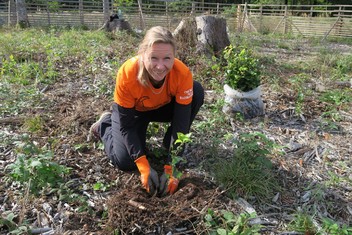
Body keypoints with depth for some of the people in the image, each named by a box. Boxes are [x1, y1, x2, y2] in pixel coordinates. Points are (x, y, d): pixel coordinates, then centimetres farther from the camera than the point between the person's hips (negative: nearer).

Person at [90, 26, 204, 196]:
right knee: (126, 163, -17)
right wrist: (145, 168, -35)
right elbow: (126, 126, -28)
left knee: (197, 92, -25)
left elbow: (181, 123, -29)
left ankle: (169, 142, -5)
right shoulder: (127, 73, -37)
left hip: (164, 107, 2)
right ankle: (105, 125, 14)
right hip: (131, 111, -1)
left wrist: (171, 169, -34)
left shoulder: (183, 74, -34)